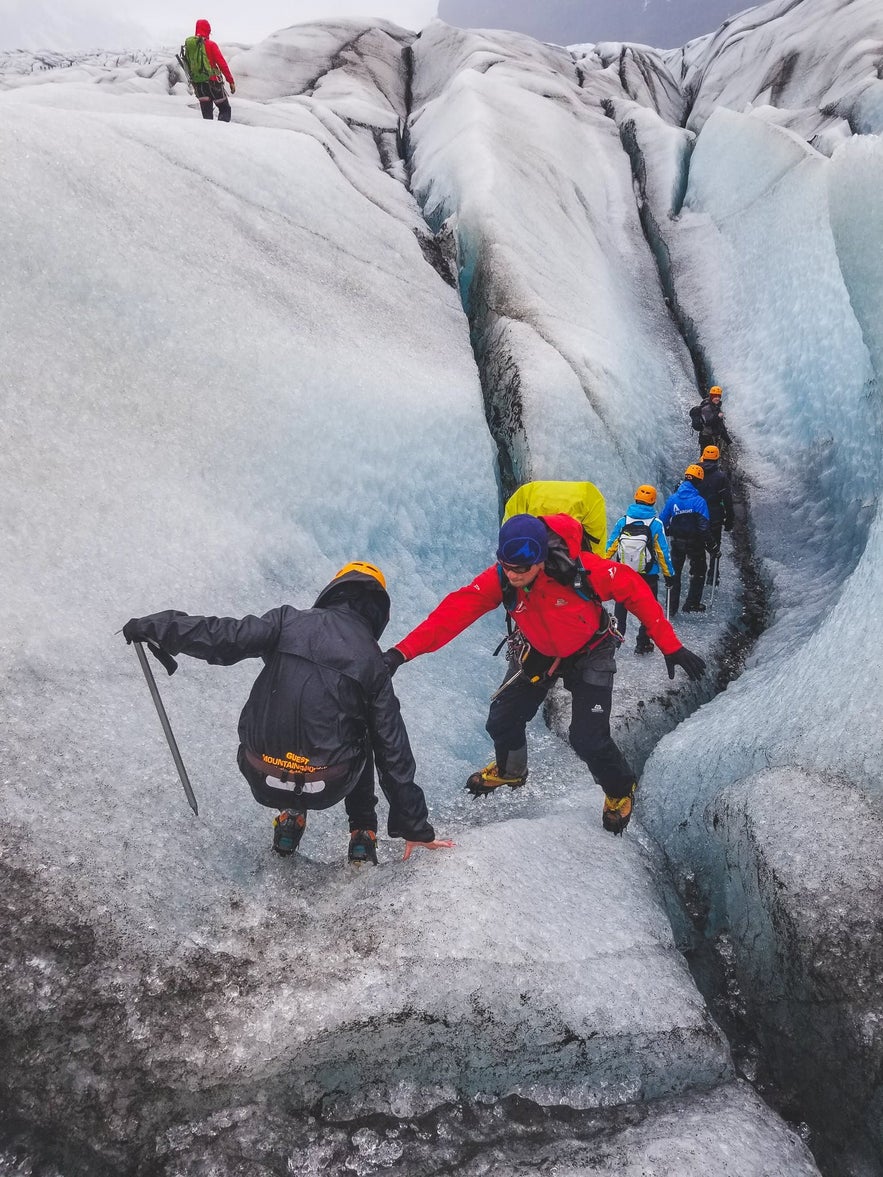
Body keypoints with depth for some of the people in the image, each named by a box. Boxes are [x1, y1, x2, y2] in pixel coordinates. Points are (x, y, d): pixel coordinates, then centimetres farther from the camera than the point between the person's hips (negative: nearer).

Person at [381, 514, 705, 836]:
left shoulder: (583, 570, -37)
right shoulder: (499, 579, -29)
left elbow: (636, 592, -24)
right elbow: (455, 610, -33)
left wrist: (671, 647, -22)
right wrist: (402, 651, -44)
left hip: (589, 655, -3)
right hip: (536, 652, 4)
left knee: (588, 740, -11)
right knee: (502, 721, 5)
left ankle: (620, 791, 23)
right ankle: (509, 771, 41)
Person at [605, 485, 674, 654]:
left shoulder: (622, 521, -6)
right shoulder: (656, 524, -11)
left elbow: (610, 547, -3)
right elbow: (663, 552, -7)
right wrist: (668, 574, 3)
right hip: (649, 576, -2)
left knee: (621, 607, 18)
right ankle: (643, 644, 14)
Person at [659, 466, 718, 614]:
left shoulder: (672, 499, -7)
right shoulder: (699, 501, -18)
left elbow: (662, 521, 0)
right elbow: (703, 528, -20)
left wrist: (668, 533, 19)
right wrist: (712, 547, -12)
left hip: (676, 542, 3)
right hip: (695, 543, -3)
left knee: (674, 573, 16)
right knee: (698, 571, 18)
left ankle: (672, 608, 17)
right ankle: (692, 604, 17)